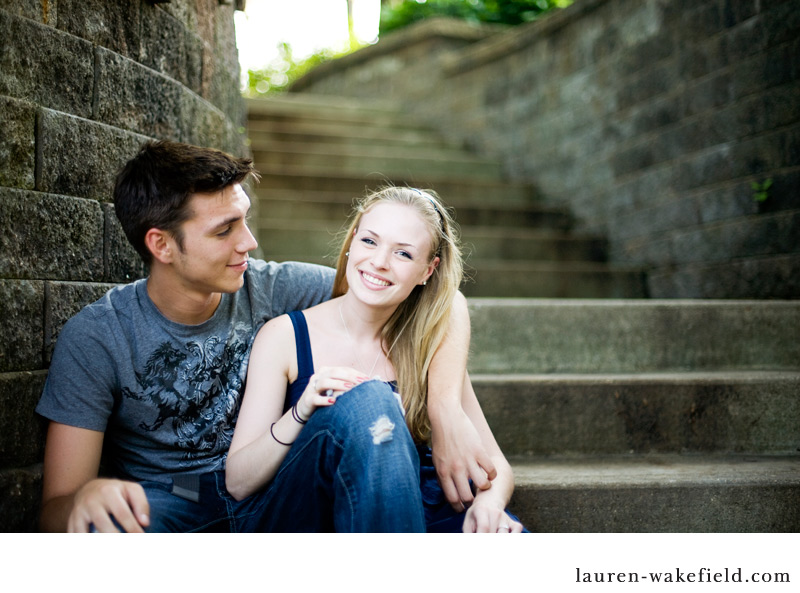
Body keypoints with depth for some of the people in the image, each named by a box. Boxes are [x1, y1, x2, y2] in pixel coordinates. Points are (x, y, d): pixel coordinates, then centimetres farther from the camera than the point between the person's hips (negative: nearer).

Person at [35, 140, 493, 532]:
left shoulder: (273, 290, -9)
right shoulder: (94, 341, -13)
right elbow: (55, 513, -13)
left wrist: (447, 414, -29)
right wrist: (86, 496, -39)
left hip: (264, 493, 3)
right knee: (98, 526, -39)